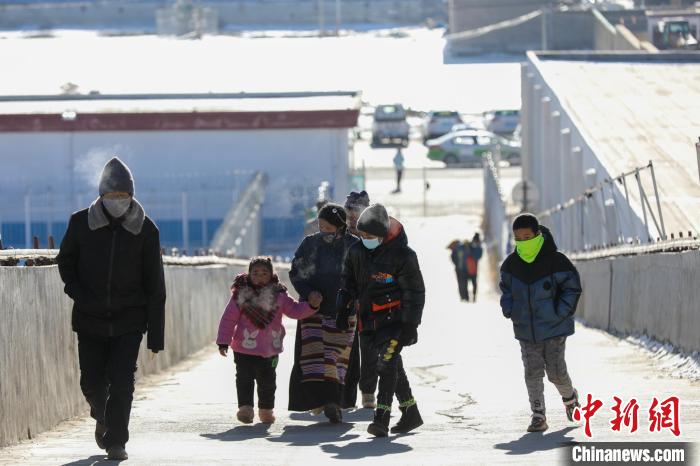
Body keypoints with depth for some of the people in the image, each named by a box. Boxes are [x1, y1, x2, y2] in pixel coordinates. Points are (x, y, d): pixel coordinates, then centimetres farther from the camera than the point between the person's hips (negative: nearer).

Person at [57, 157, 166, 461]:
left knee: (122, 384, -10)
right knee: (92, 383, 7)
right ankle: (102, 417, 38)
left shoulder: (145, 230, -5)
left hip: (129, 321, -1)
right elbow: (65, 261, 13)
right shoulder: (81, 223, -4)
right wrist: (78, 294, -5)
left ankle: (116, 441, 2)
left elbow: (155, 287, -2)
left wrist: (156, 334, -4)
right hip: (90, 319, 1)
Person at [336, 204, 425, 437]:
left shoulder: (402, 255, -15)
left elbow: (415, 291, -10)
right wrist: (344, 309, 11)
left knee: (386, 364, -18)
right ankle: (411, 414, 24)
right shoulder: (357, 251, 3)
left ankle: (381, 418, -21)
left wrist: (410, 324, -13)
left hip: (395, 318, -7)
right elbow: (349, 281, 18)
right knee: (393, 366, 13)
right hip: (372, 319, 7)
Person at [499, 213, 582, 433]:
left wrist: (560, 313, -13)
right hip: (526, 330, 3)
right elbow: (506, 288, 17)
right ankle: (538, 416, 2)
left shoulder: (555, 261, -13)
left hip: (553, 328, -3)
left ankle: (569, 397, 34)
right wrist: (509, 310, 1)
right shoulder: (511, 264, 0)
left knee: (556, 371, 2)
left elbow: (572, 287, -5)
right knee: (532, 372, -2)